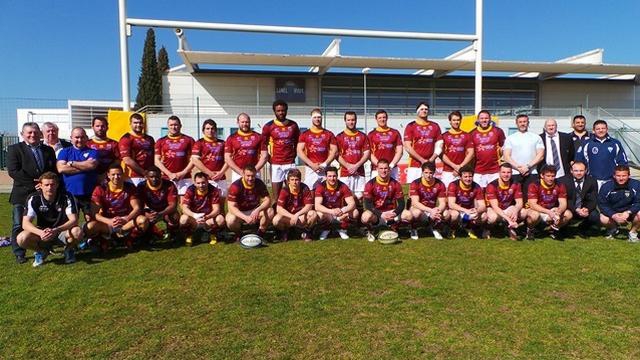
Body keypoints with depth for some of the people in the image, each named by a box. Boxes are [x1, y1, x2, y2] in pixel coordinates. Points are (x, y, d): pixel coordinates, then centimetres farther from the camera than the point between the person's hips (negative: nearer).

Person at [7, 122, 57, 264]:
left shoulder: (49, 150, 12)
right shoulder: (14, 149, 1)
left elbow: (54, 171, 9)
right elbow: (13, 171, -10)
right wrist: (34, 183, -14)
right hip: (22, 194, -3)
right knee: (19, 225, 1)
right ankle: (19, 254, 11)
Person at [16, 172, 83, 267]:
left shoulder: (67, 197, -17)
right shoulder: (33, 199, -13)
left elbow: (74, 220, -23)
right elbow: (25, 223, -18)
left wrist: (56, 230, -40)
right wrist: (40, 232, -39)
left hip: (63, 231, -1)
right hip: (42, 233, 1)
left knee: (77, 232, -33)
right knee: (22, 238, -27)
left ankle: (69, 249, 2)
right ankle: (42, 251, 6)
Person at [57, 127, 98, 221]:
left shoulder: (92, 152, 7)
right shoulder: (64, 152, 11)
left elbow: (92, 165, -13)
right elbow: (61, 168, -6)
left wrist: (72, 163, -3)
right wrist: (85, 167, -7)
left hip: (89, 194, -1)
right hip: (70, 194, 1)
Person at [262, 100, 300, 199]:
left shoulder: (293, 125, 8)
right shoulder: (269, 126, 0)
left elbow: (297, 142, 18)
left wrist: (293, 155, 9)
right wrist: (270, 158, 1)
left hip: (291, 163, 2)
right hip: (276, 164, -2)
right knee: (276, 195, 1)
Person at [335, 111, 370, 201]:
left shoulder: (363, 136, 12)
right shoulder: (340, 136, 7)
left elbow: (367, 153, 5)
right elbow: (337, 155, 2)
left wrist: (356, 165, -7)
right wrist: (348, 166, -10)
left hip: (359, 172, 2)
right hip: (345, 173, -1)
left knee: (359, 196, -2)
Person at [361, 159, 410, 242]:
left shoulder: (395, 184, 1)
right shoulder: (370, 184, -7)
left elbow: (401, 203, -1)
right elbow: (368, 204, -13)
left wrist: (394, 213, -22)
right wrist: (381, 214, -26)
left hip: (391, 214, 3)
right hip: (376, 214, -3)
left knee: (408, 215, -22)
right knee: (366, 216, -36)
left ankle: (393, 228, 7)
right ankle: (370, 231, 0)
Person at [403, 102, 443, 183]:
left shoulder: (435, 126, 13)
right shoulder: (411, 126, 3)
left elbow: (439, 146, 11)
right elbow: (407, 147, -4)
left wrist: (431, 159, -4)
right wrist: (422, 160, -10)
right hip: (414, 165, -3)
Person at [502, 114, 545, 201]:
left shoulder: (536, 137, 13)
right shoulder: (510, 138, 11)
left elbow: (540, 155, 3)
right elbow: (506, 156, 1)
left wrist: (528, 166, -10)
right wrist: (518, 167, -11)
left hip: (532, 173, 1)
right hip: (514, 173, 0)